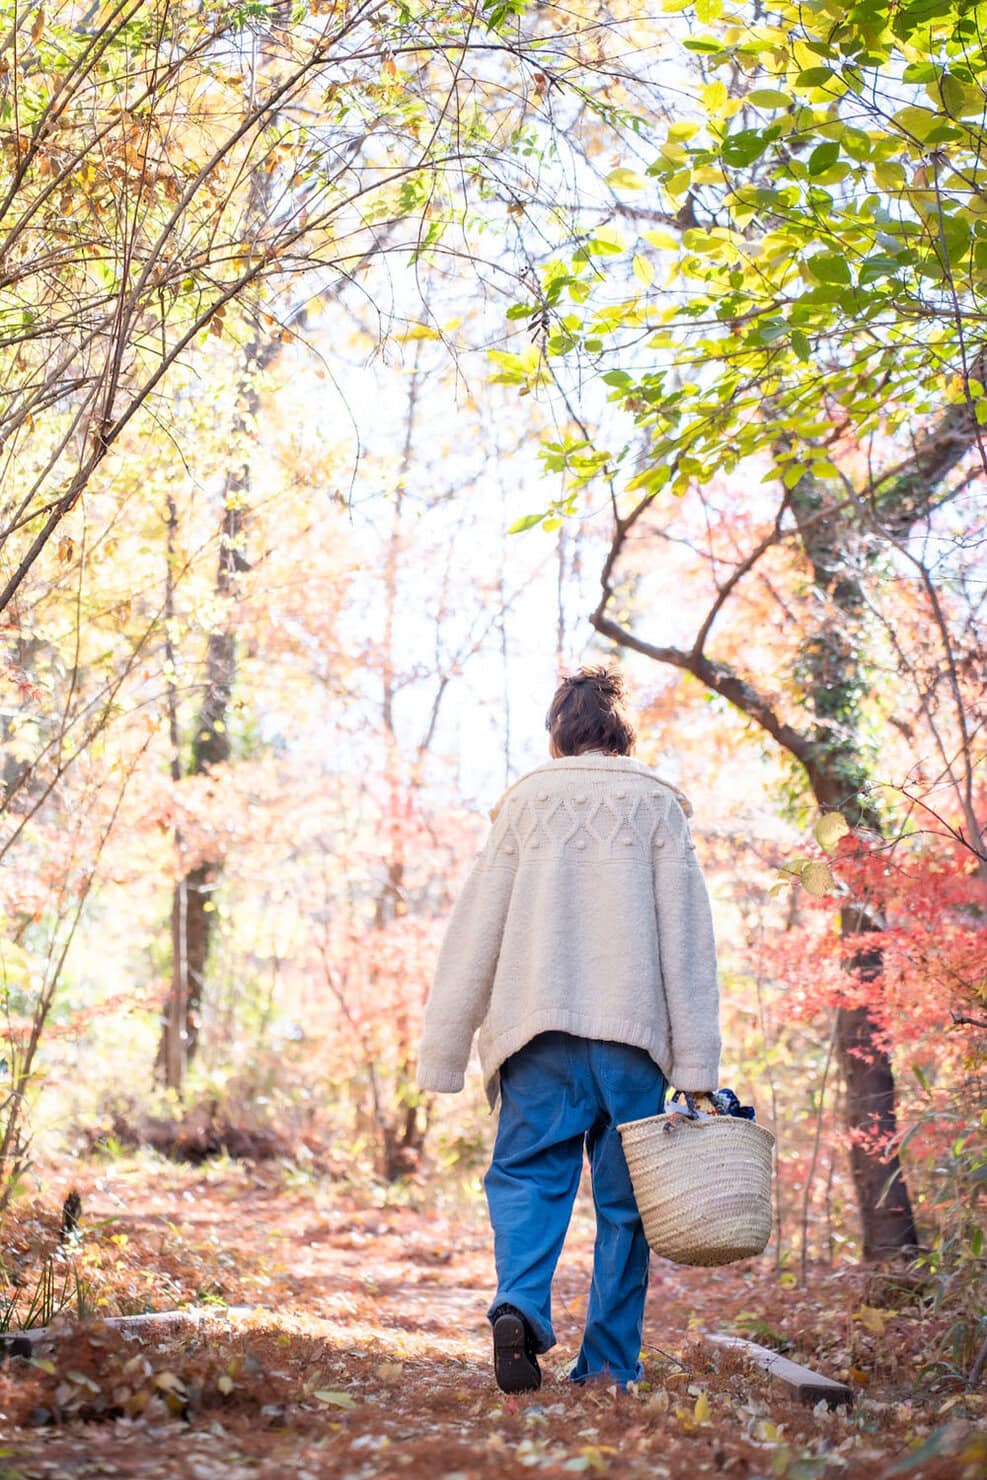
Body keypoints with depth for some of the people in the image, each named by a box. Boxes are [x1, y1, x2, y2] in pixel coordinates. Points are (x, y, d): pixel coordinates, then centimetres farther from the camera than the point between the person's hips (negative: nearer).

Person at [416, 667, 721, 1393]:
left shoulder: (525, 802, 9)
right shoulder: (658, 806, 8)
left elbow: (474, 932, 5)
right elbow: (687, 940, 2)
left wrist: (443, 1055, 7)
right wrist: (697, 1067, 0)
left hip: (539, 1029, 0)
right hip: (633, 1032, 0)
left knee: (526, 1175, 4)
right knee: (623, 1197, 7)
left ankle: (521, 1305, -21)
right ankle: (610, 1363, 6)